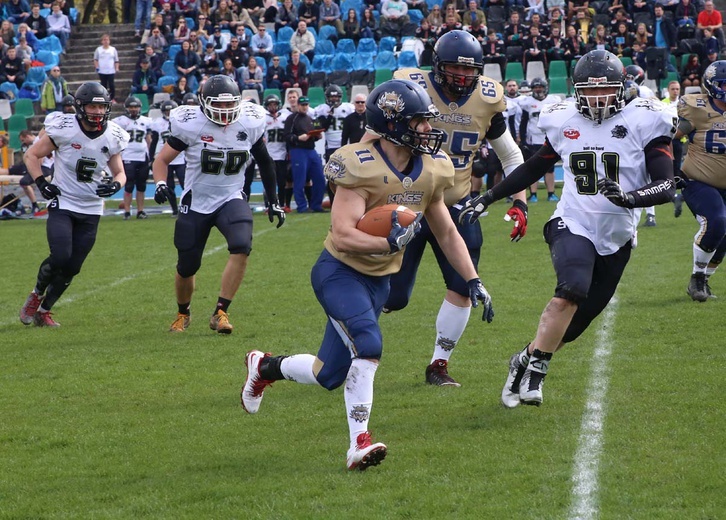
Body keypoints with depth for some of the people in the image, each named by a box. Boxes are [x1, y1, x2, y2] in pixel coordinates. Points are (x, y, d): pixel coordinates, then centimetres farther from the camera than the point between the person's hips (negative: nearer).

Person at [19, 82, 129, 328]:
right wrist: (41, 183, -14)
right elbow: (32, 155, -1)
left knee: (72, 268, 3)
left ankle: (43, 311, 20)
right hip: (62, 204, -4)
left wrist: (115, 184, -13)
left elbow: (119, 172, 10)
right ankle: (36, 295, 9)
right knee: (60, 257, -20)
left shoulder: (112, 137, -2)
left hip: (91, 210, 4)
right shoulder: (64, 129, -13)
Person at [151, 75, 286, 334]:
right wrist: (161, 183, -25)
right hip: (196, 203, -1)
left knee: (242, 246, -27)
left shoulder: (250, 123, -7)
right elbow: (162, 159, -4)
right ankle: (183, 314, 38)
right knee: (187, 266, 6)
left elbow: (264, 162, 10)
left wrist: (273, 201, 12)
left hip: (231, 199, 1)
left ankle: (220, 313, -18)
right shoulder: (190, 125, -15)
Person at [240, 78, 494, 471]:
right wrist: (390, 243, -45)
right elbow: (343, 236, -30)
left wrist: (473, 282, 4)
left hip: (379, 279, 7)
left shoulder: (430, 172, -1)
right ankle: (359, 444, -17)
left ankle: (265, 367, 34)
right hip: (340, 272, -7)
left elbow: (447, 233, 11)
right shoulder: (362, 168, -23)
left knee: (329, 375, 6)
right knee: (367, 346, -27)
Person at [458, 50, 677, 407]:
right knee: (571, 292, -31)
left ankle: (526, 361, 30)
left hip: (616, 239, 1)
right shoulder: (565, 123, 4)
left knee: (571, 326, 5)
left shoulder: (643, 123, -5)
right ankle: (535, 367, -19)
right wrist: (487, 198, 20)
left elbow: (666, 186, -11)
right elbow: (535, 167, 20)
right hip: (572, 226, -1)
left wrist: (627, 196, -30)